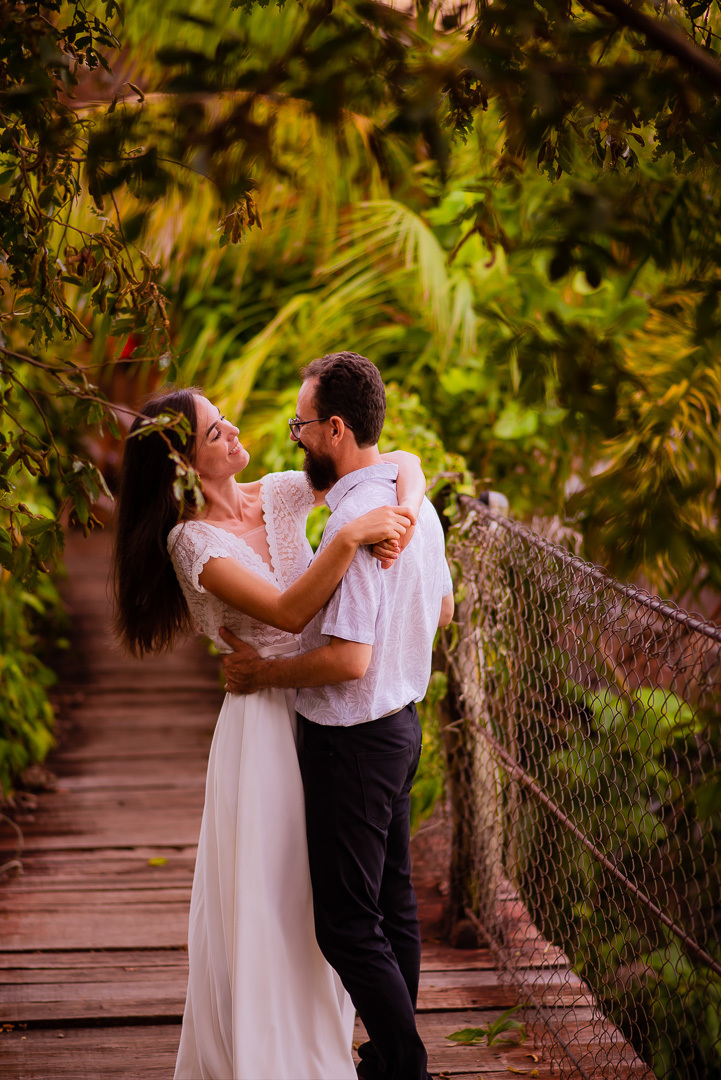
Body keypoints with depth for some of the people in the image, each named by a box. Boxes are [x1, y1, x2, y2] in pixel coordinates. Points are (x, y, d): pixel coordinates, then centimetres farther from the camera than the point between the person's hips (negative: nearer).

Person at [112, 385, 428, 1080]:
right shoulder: (193, 541, -14)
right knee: (262, 898, 1)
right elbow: (288, 612, -26)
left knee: (320, 898, 15)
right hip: (264, 726, -6)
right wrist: (350, 535, -34)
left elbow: (402, 462, 5)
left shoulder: (281, 495, 2)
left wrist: (400, 515, -16)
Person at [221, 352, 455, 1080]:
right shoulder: (414, 499, 5)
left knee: (347, 924, -2)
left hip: (352, 740, -10)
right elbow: (441, 609, 18)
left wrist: (261, 673, -16)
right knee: (393, 904, 19)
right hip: (400, 719, 10)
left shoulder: (355, 521, -26)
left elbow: (348, 660, -29)